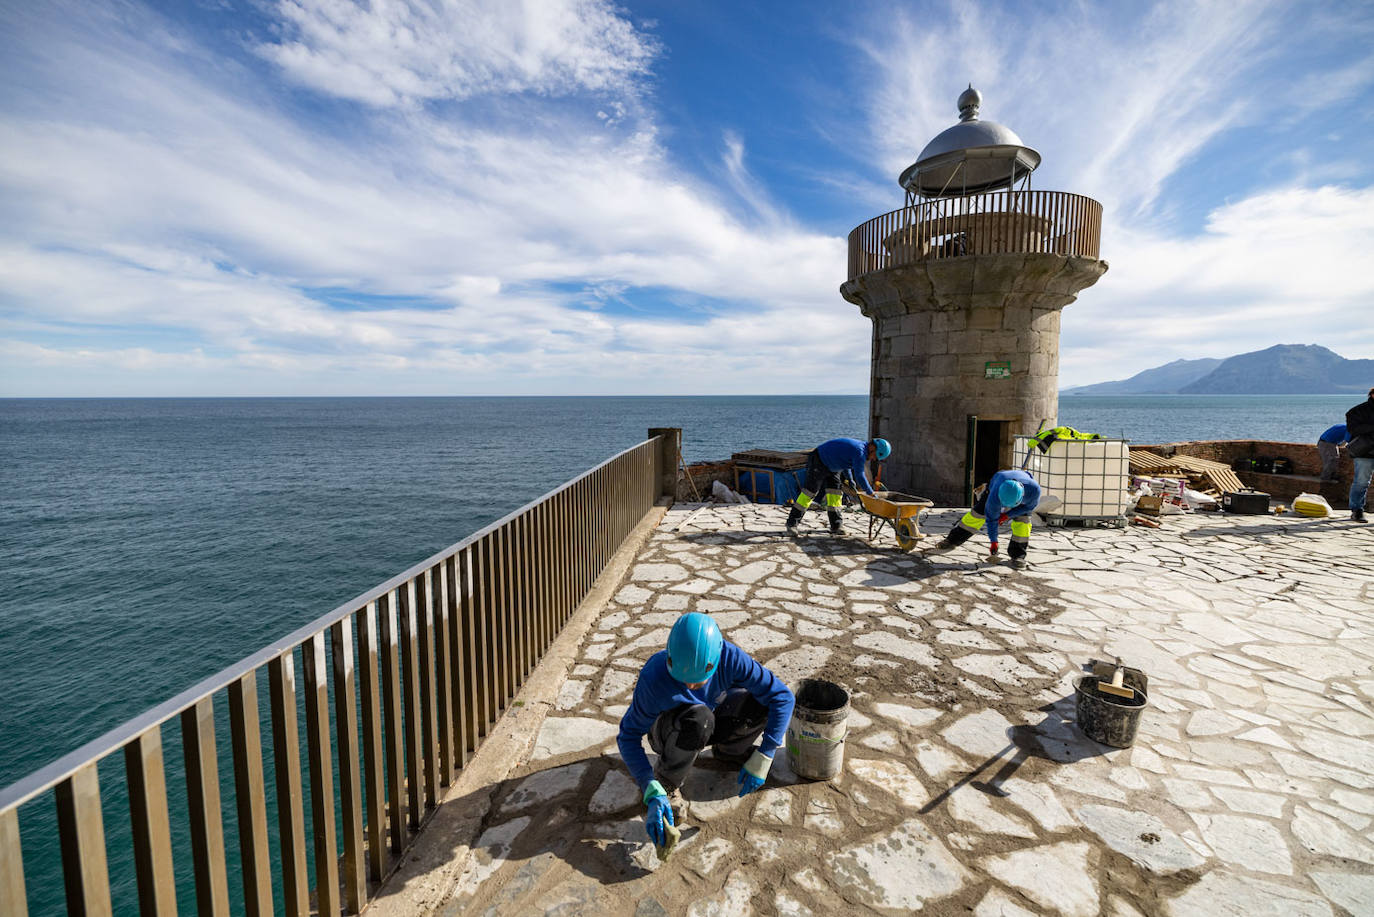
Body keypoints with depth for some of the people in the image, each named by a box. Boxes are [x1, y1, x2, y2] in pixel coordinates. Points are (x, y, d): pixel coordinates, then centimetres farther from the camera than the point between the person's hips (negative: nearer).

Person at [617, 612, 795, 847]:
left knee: (763, 699, -21)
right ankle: (665, 784, -10)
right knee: (698, 718, -38)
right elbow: (628, 737, -28)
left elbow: (782, 697, -27)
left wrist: (762, 759, -30)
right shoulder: (653, 678, -37)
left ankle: (729, 749, 9)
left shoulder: (729, 657, -33)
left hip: (712, 716, 3)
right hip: (668, 729, -3)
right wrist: (652, 792, -37)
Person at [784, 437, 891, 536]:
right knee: (811, 490, -11)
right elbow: (859, 475, -27)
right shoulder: (860, 452, -26)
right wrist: (870, 493, -19)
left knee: (835, 493, 3)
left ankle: (836, 526, 5)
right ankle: (791, 523, -6)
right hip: (818, 461, -10)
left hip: (831, 466, 10)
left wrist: (849, 479, 6)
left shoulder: (861, 446, 5)